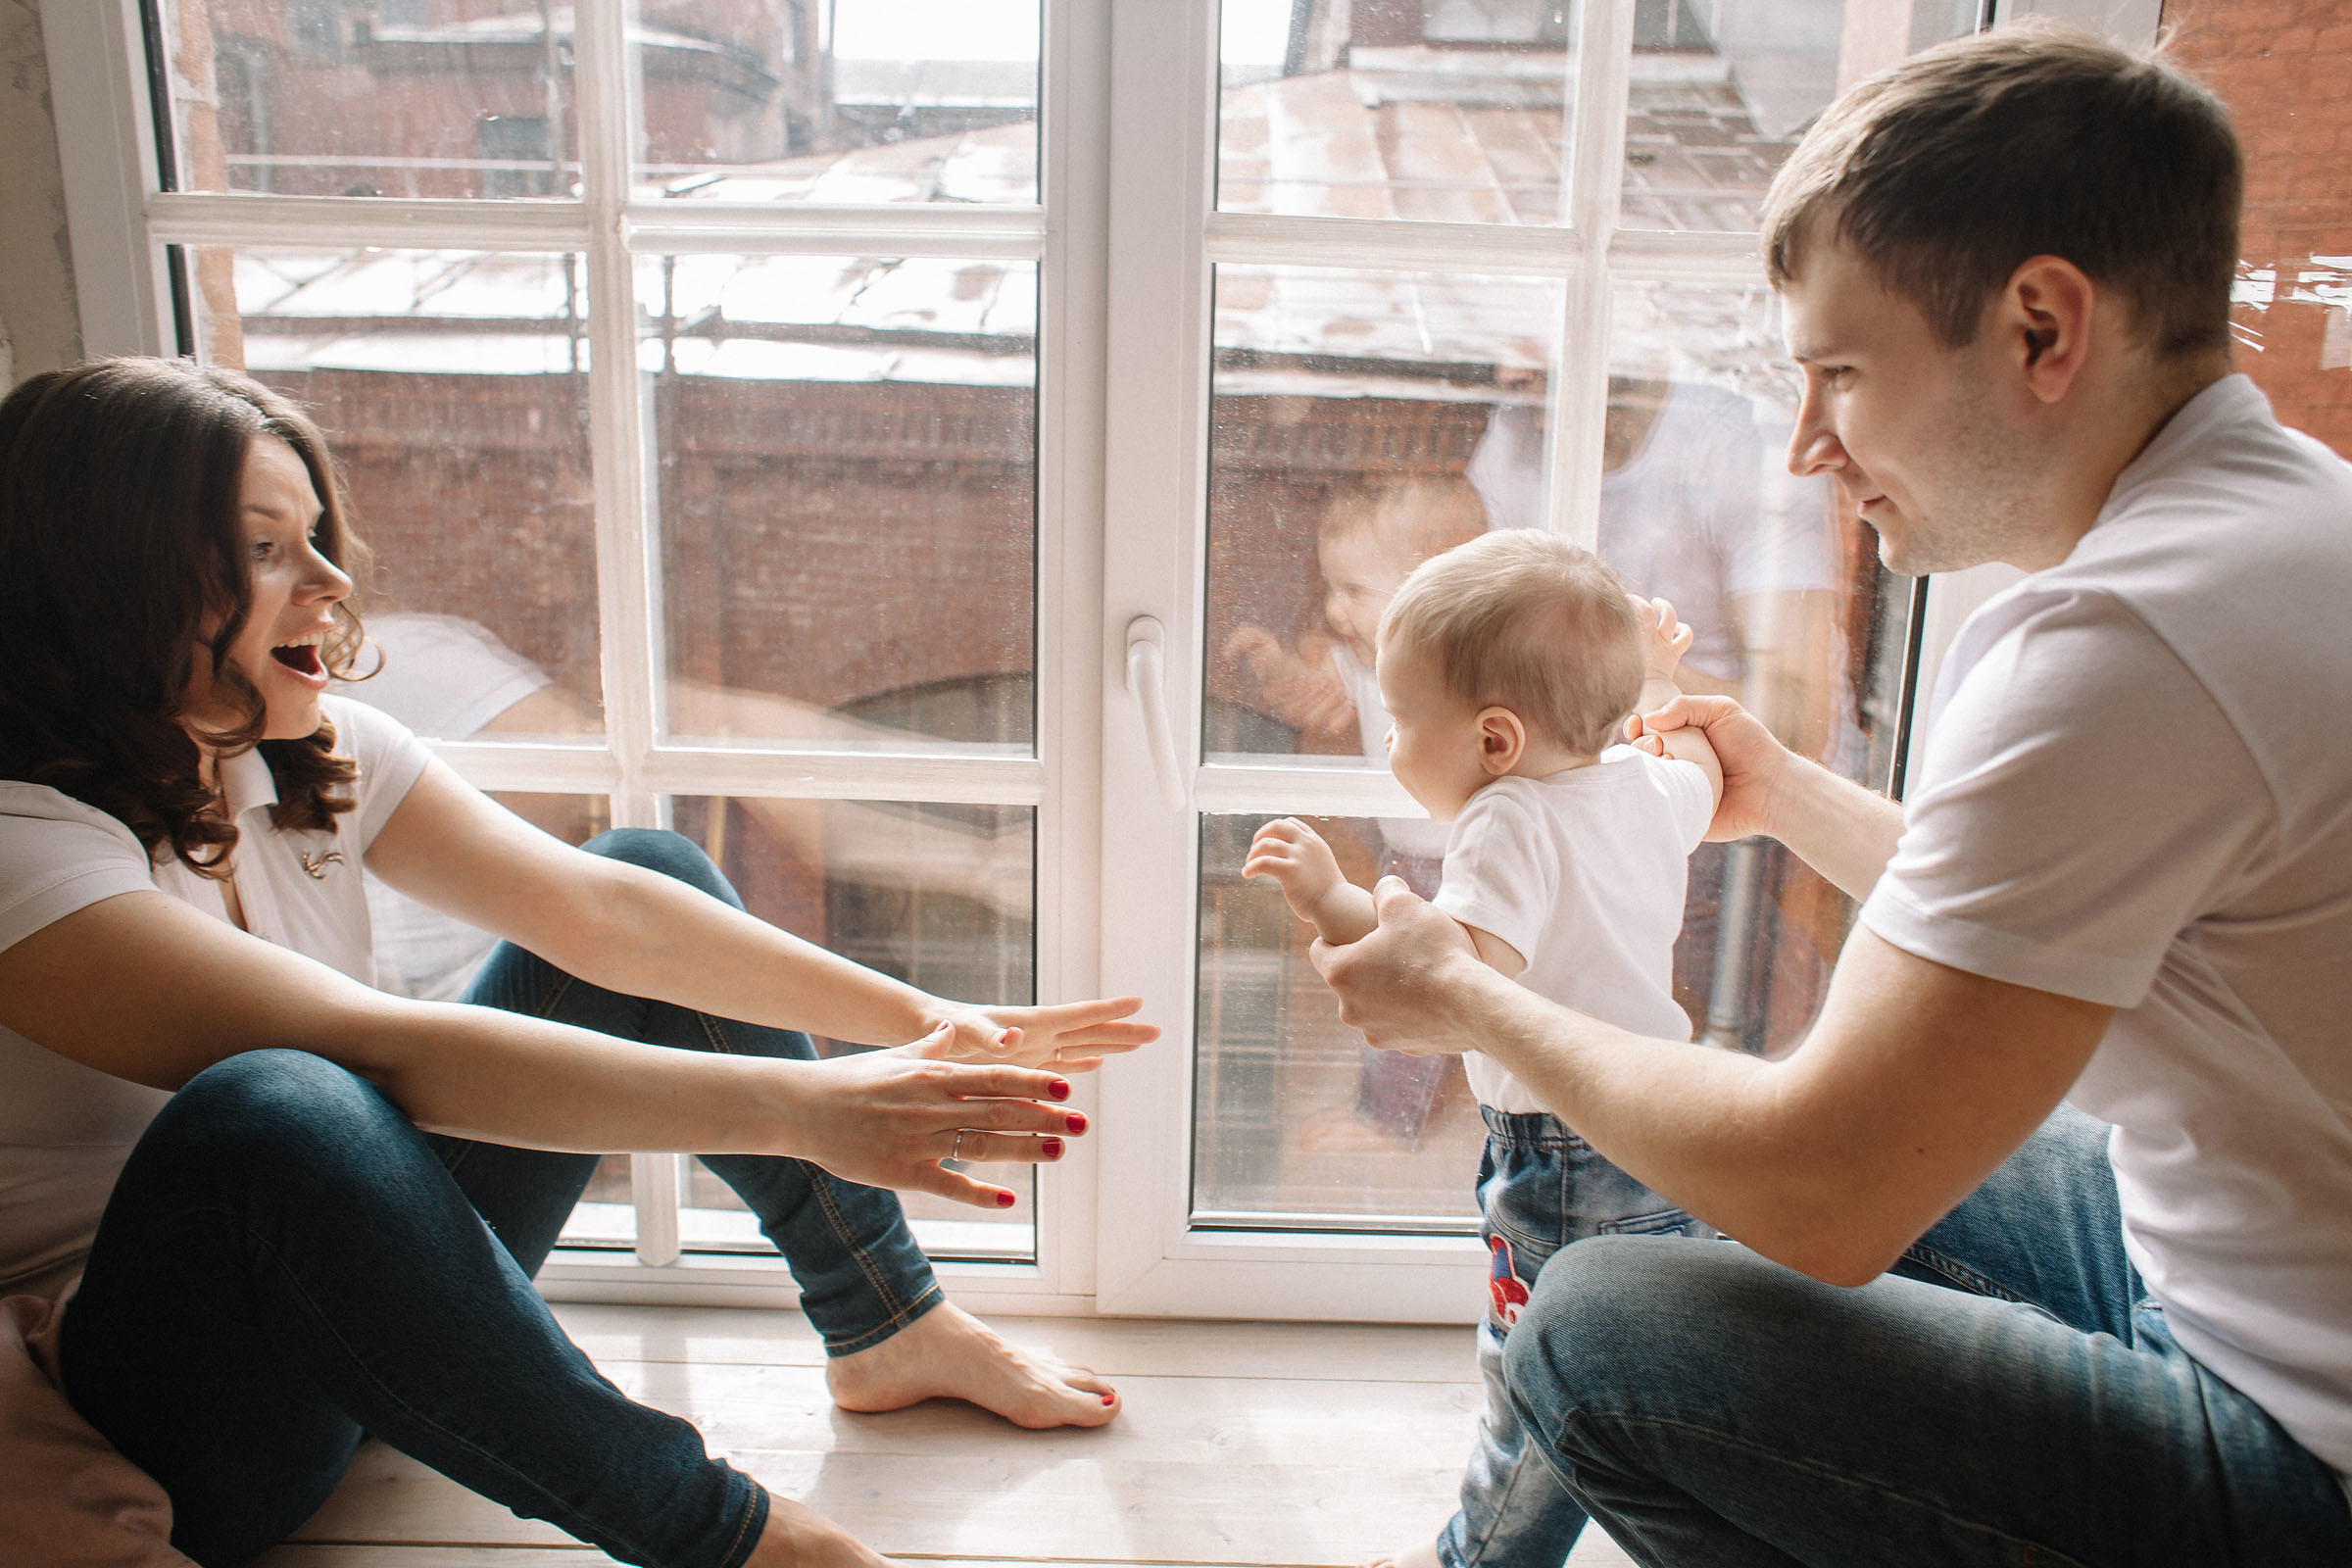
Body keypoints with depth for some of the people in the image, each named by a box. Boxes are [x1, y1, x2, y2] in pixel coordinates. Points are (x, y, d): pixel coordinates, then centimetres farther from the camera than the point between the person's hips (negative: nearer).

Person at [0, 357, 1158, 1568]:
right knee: (275, 1110, -41)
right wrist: (803, 1107, -41)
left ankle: (891, 1329, 2)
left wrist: (917, 1019, -18)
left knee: (652, 863, 0)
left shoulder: (315, 750, -2)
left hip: (372, 1304, 7)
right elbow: (381, 1050, -37)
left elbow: (593, 907, -10)